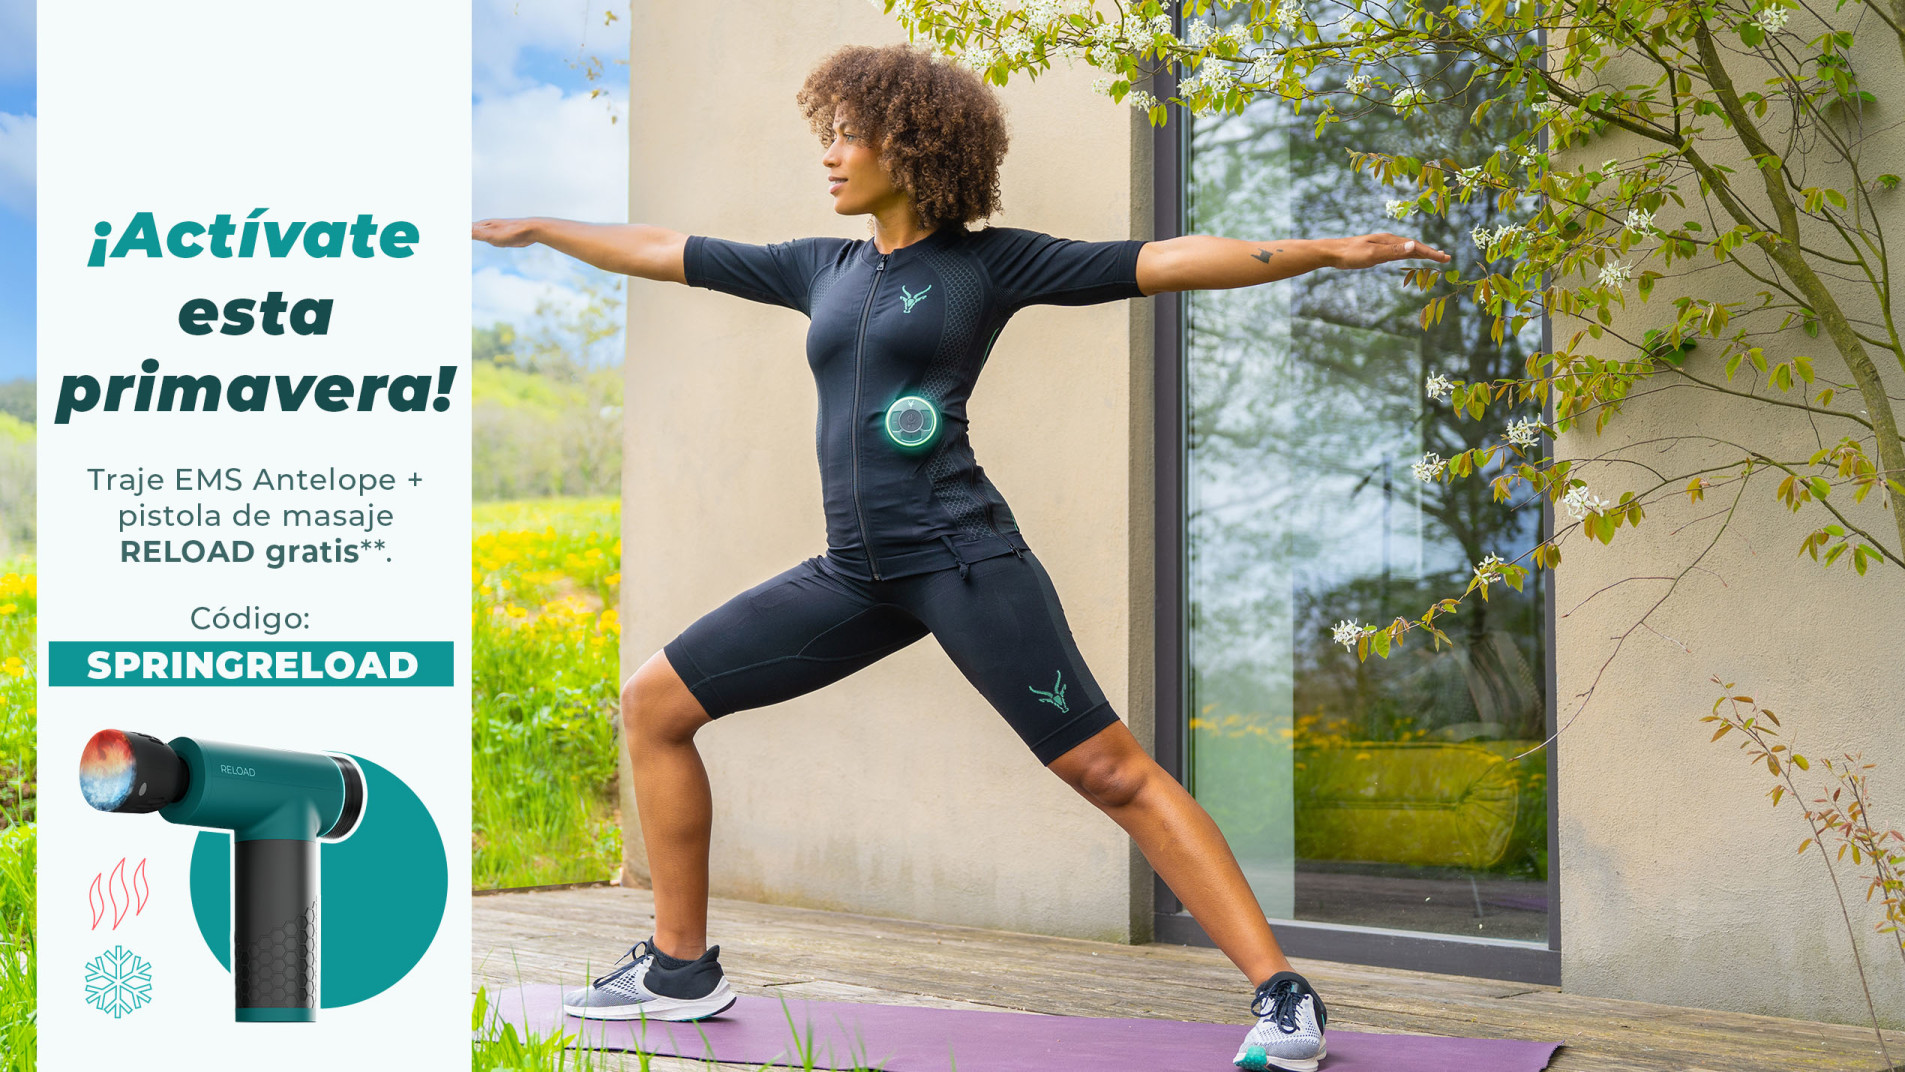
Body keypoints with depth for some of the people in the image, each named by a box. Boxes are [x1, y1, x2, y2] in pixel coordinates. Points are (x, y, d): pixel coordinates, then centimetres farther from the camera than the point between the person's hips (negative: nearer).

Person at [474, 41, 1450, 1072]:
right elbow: (666, 252, 25)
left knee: (1112, 773, -12)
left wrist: (1324, 250, -12)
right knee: (655, 701, 5)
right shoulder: (822, 269, 16)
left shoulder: (989, 261, 0)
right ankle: (680, 967, 16)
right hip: (854, 574, 6)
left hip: (962, 558, -6)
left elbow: (1161, 262, -5)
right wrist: (533, 230, 31)